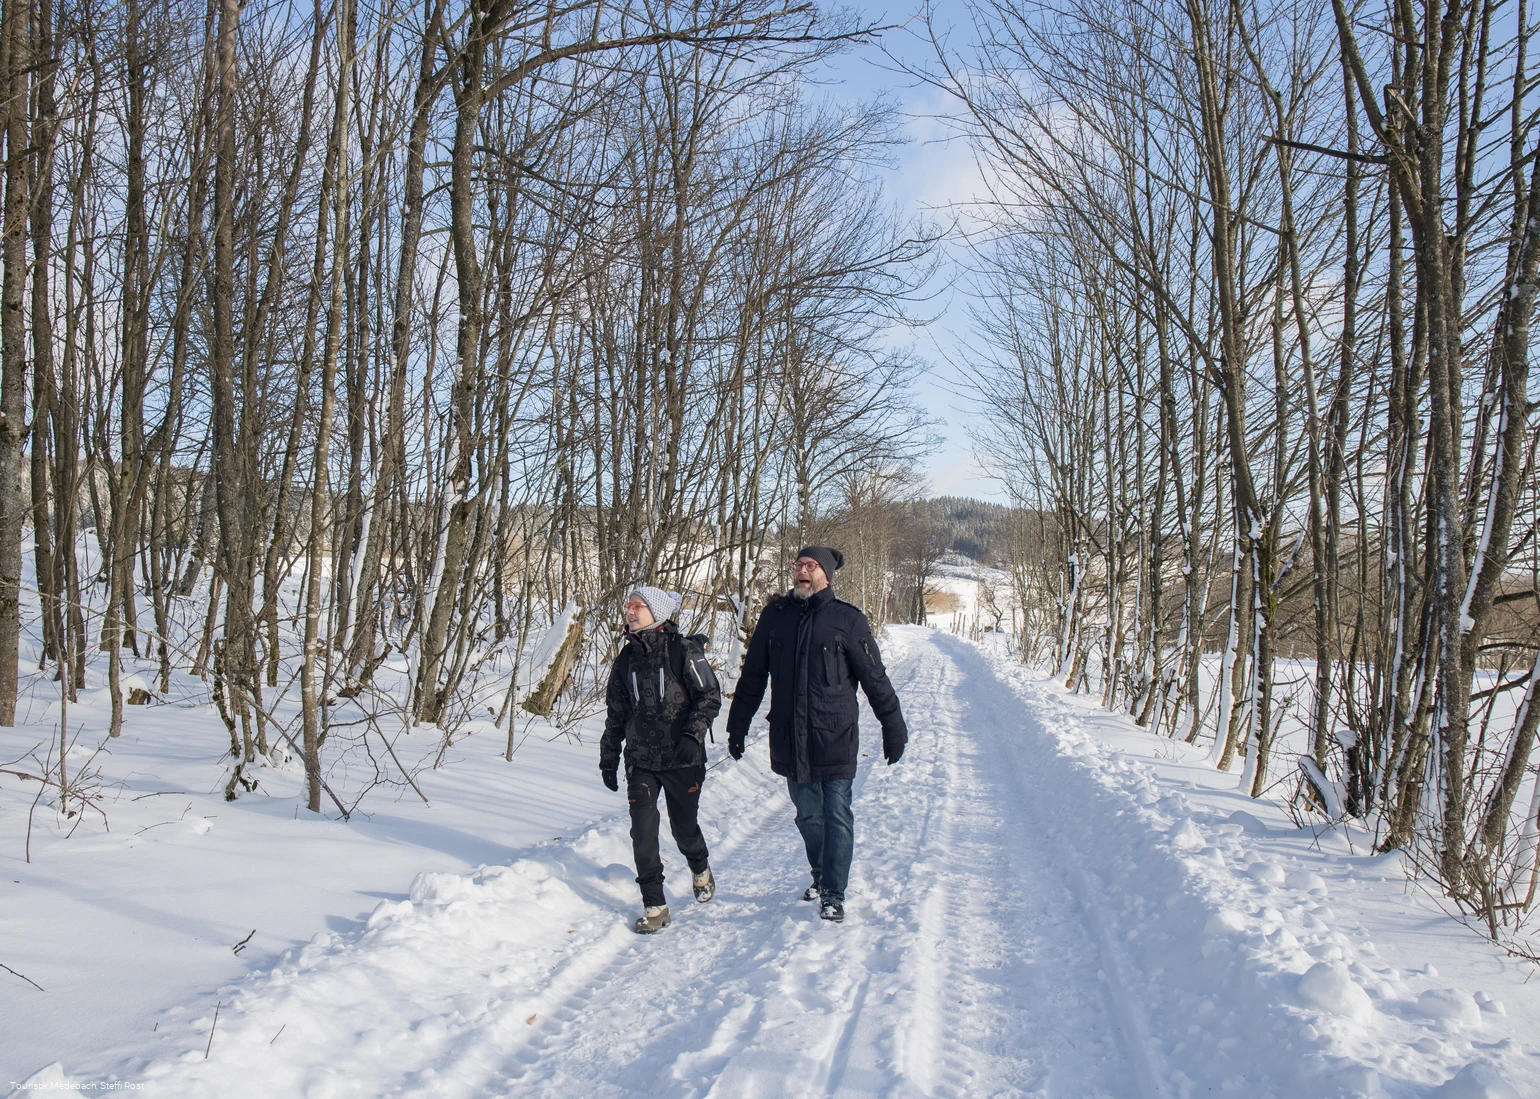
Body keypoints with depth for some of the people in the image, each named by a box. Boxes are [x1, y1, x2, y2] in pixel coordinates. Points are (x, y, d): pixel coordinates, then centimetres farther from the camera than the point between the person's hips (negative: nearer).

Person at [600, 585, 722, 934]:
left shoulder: (684, 650, -8)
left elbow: (710, 696, -9)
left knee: (683, 826, 11)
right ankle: (654, 906, 5)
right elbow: (615, 712, 15)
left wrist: (692, 735, -22)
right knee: (643, 830, -7)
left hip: (682, 760, -3)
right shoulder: (627, 657, 7)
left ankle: (700, 869, 44)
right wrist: (608, 757, 14)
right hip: (640, 761, 3)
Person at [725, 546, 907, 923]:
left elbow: (875, 679, 1)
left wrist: (893, 728, 2)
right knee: (808, 815, 14)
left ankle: (833, 893, 9)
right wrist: (737, 727, 14)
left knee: (836, 816, -1)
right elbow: (752, 677, 13)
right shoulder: (775, 616, 5)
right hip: (790, 740, 3)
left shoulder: (847, 619, -4)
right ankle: (821, 875, 35)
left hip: (835, 740, -3)